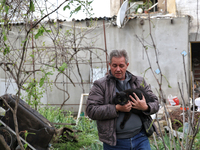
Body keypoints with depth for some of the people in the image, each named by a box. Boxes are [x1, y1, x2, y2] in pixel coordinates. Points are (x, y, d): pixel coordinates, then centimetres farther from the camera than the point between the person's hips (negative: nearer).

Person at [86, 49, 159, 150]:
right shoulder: (100, 85, -1)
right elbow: (91, 110, -9)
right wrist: (116, 109, -18)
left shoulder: (139, 82, 12)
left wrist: (145, 107, -10)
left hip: (140, 139, 3)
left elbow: (155, 103, 14)